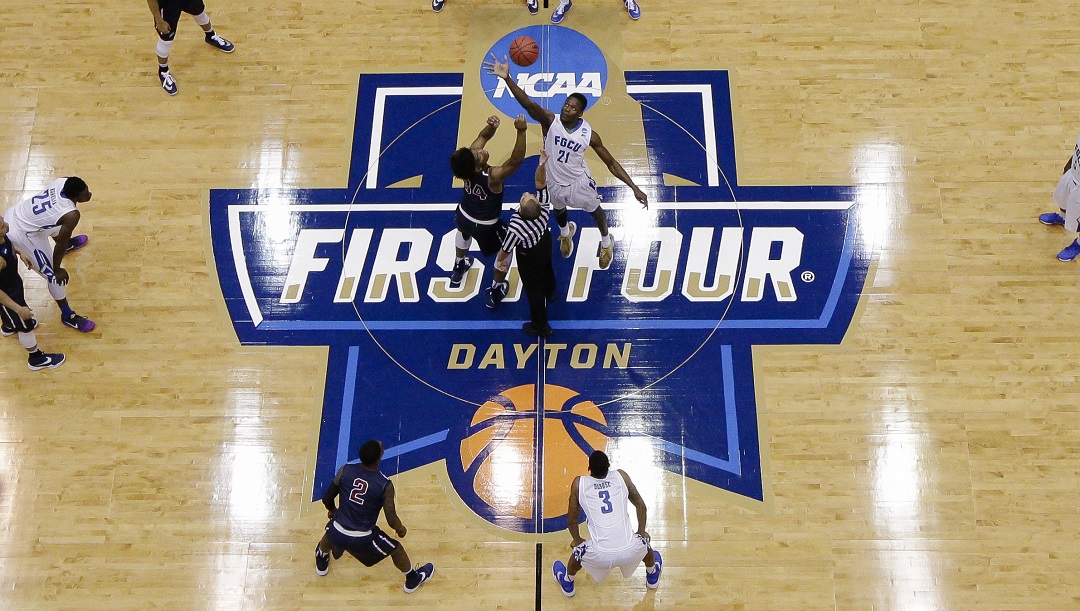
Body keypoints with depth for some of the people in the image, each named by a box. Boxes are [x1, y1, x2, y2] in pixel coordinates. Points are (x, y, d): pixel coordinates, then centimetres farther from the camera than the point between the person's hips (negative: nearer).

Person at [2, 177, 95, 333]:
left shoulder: (63, 181, -12)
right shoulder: (71, 215, -32)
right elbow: (61, 244, -19)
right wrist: (57, 269, -3)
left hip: (14, 212, 8)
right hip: (21, 234, -8)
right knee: (54, 276, 4)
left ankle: (67, 244, 70)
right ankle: (68, 316, 20)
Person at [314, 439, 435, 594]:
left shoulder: (345, 470, -11)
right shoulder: (385, 485, -18)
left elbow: (327, 499, 0)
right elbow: (391, 520, -12)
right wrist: (401, 530, 11)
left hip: (337, 533, 3)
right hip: (363, 539, -3)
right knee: (396, 549, 25)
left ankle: (321, 563, 66)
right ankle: (413, 579, 47)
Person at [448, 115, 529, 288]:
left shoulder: (468, 159, -27)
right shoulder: (492, 177, -43)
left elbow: (483, 136, -17)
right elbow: (516, 161, -50)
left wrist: (491, 127, -40)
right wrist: (521, 132, -60)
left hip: (462, 215, 6)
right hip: (485, 226, -6)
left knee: (464, 233, 41)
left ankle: (458, 269, 62)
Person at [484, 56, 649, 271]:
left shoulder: (589, 134, -25)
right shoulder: (550, 121, -27)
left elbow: (611, 163, -16)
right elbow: (528, 104, -46)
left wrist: (634, 188, -22)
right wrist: (507, 79, -64)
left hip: (579, 182, -1)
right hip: (555, 182, 1)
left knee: (596, 211, 21)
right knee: (559, 210, 30)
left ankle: (606, 243, 54)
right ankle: (565, 233, 67)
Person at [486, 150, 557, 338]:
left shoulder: (516, 228, -43)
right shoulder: (542, 204, -36)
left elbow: (506, 249, -24)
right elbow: (541, 184, -20)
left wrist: (500, 260, -3)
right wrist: (541, 165, -35)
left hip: (529, 256, -6)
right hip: (545, 243, 6)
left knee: (533, 289, 17)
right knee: (546, 269, 37)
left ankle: (540, 326, 36)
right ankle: (549, 291, 71)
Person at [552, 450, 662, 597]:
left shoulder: (579, 483, 4)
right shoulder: (621, 476, 7)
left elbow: (572, 519, 15)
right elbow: (641, 506, 18)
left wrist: (577, 541, 35)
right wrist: (641, 532, 35)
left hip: (599, 555, -1)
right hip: (629, 551, 1)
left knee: (578, 551, 33)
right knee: (644, 542, 37)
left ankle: (567, 582, 59)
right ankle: (652, 576, 62)